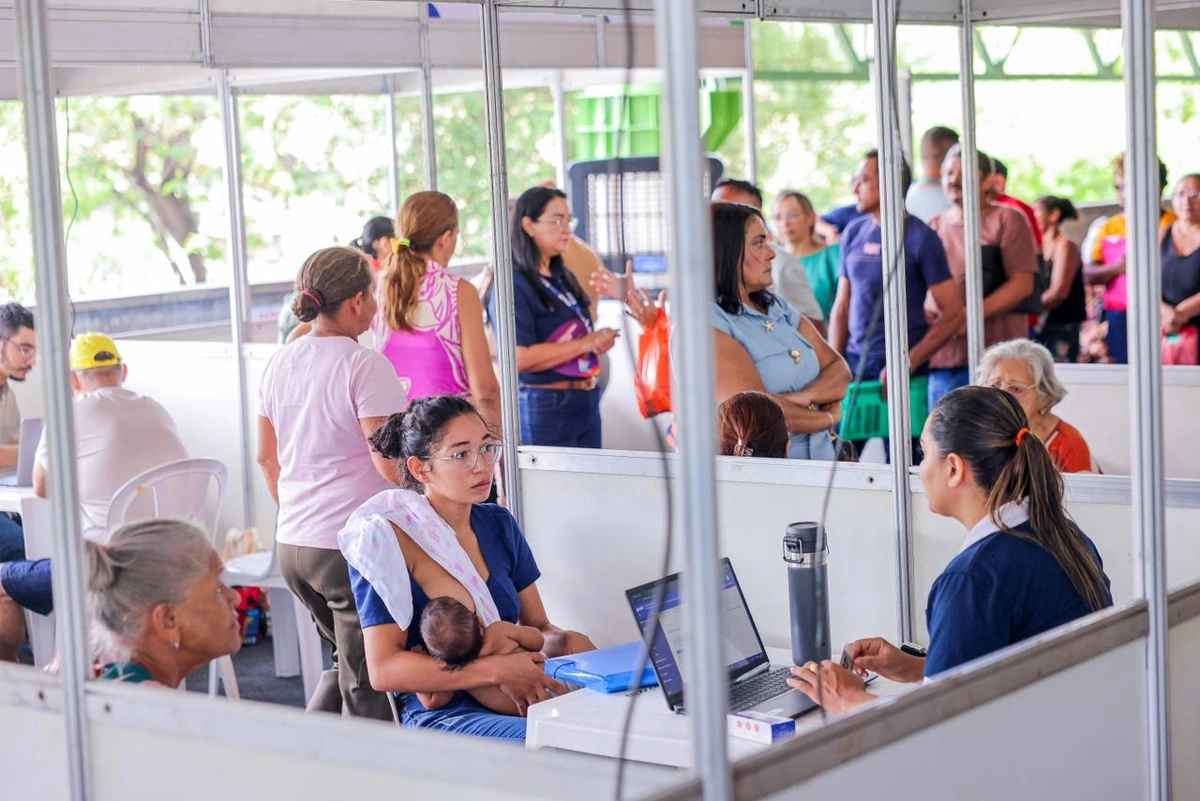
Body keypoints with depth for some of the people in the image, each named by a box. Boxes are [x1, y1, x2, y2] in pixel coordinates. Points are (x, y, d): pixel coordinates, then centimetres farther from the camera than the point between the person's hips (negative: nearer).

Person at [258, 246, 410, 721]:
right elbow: (390, 464, -17)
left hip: (291, 542, 7)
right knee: (365, 687, 3)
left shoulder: (280, 364, 9)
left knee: (348, 661, 23)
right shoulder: (364, 365, -13)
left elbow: (266, 457, 17)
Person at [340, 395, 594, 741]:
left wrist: (568, 639, -5)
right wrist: (496, 671, -20)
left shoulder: (498, 524, 13)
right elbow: (383, 669, -13)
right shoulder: (390, 539, -7)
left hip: (519, 702, 6)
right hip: (438, 715, -6)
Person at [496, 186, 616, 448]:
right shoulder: (515, 285, -13)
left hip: (586, 401, 8)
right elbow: (520, 358, -22)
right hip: (544, 405, -8)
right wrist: (585, 343, -17)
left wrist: (600, 341, 2)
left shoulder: (563, 279, 14)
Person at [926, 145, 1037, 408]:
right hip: (940, 359, 5)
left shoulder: (1006, 220, 4)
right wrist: (926, 311, -6)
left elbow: (1022, 284, -5)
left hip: (995, 356, -5)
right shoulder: (934, 227, 18)